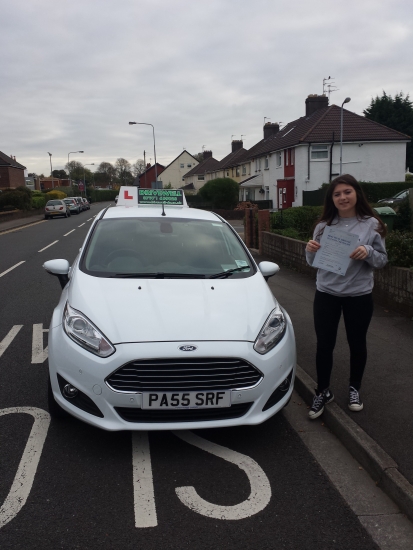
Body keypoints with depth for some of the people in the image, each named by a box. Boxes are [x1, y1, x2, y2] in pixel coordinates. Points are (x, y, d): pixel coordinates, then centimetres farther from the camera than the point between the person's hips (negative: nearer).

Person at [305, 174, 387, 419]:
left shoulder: (372, 224, -5)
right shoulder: (324, 225, 2)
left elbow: (382, 260, -2)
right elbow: (314, 262, 8)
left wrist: (368, 252, -23)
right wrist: (310, 251, -14)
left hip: (359, 296, -1)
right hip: (326, 294, 2)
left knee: (357, 344, 13)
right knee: (324, 345, 5)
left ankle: (355, 389, 35)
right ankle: (323, 392, 23)